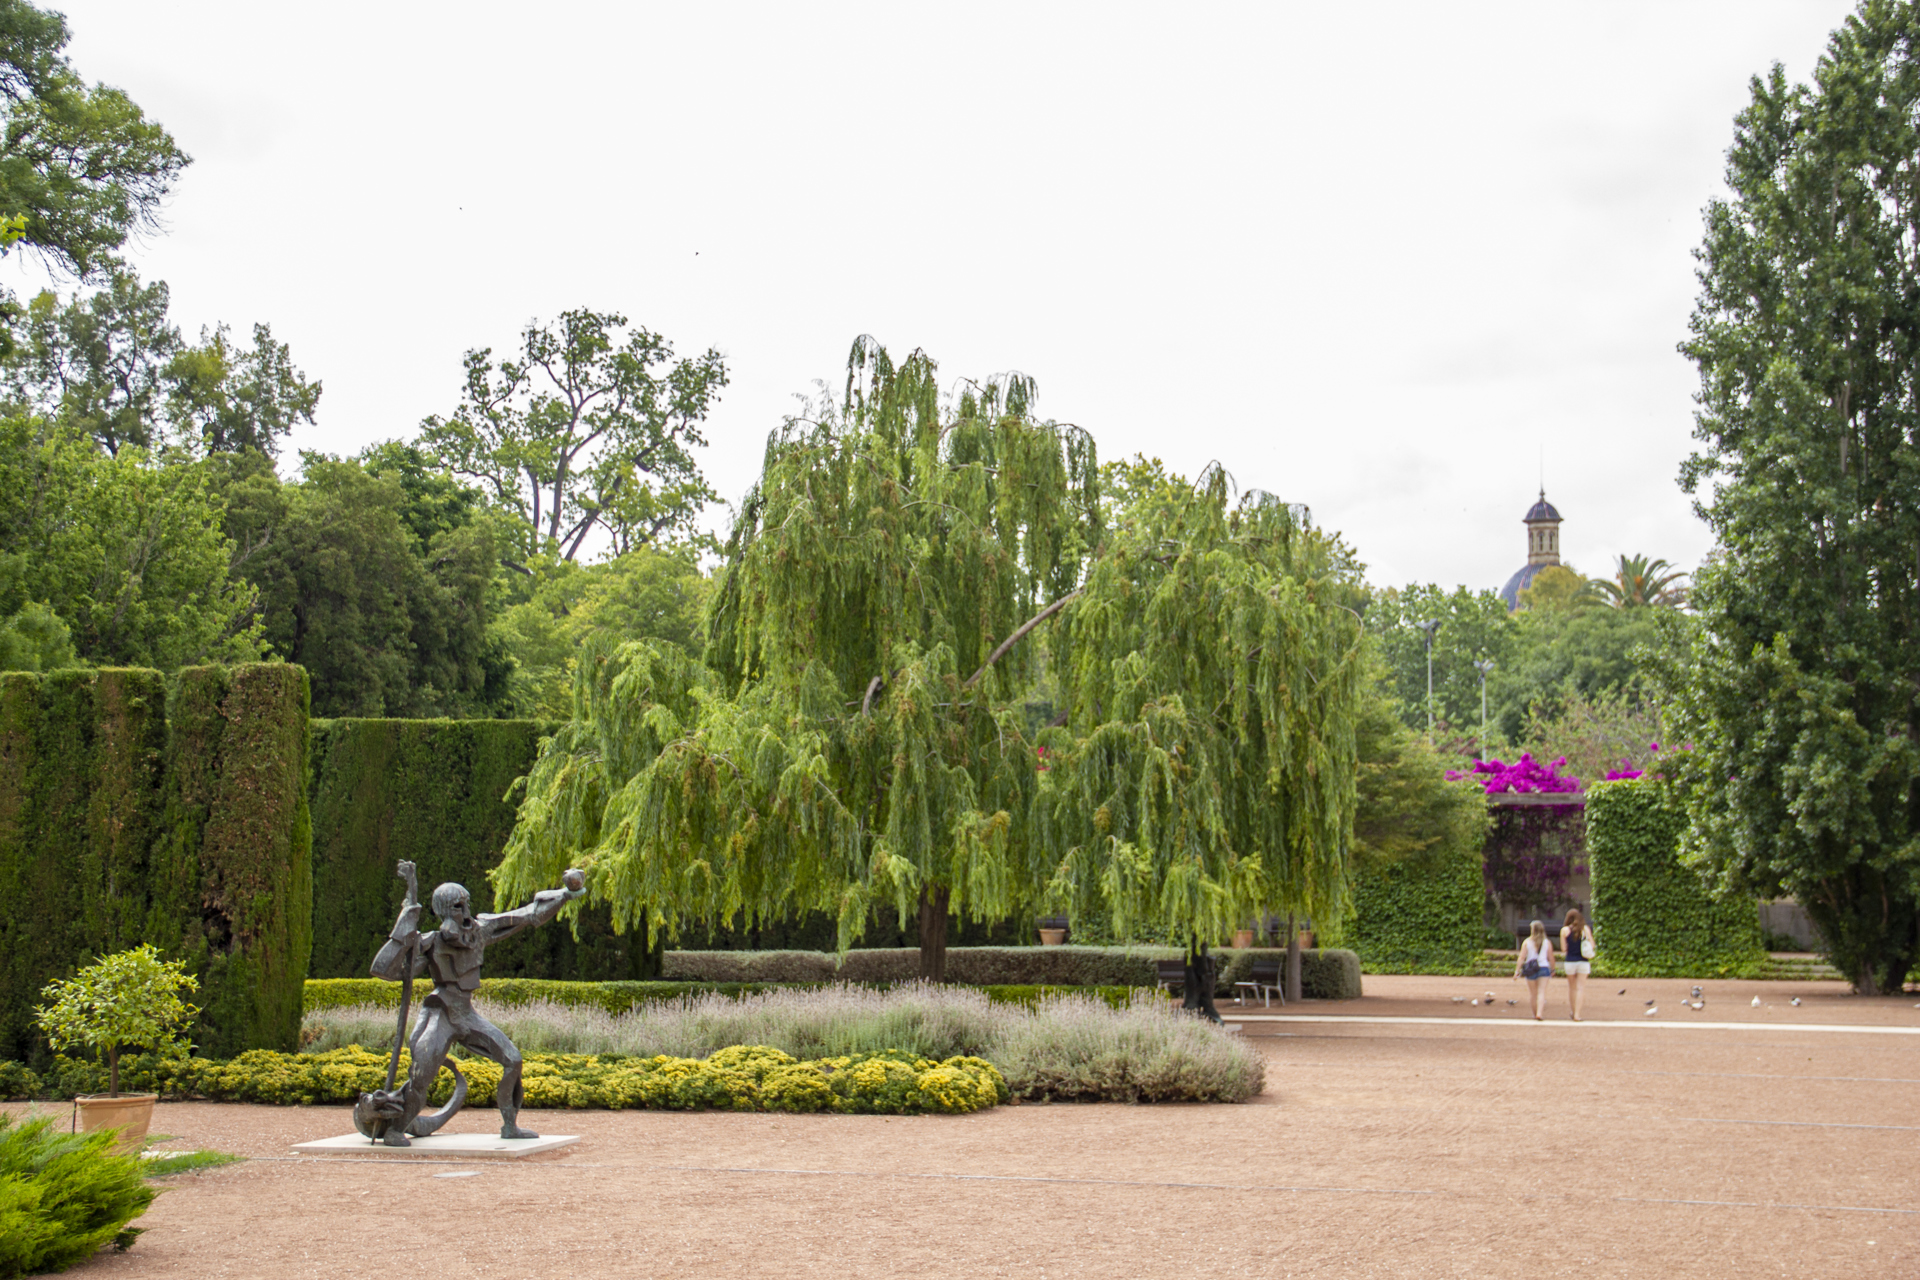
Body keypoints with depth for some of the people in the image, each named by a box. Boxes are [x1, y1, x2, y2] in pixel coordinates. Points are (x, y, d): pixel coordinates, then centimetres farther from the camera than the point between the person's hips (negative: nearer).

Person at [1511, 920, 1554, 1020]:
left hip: (1530, 970, 0)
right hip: (1544, 968, 0)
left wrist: (1517, 971, -6)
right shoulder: (1547, 943, 0)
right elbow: (1551, 958, 3)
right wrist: (1552, 970, 18)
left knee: (1532, 993, 14)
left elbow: (1522, 957, -7)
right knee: (1542, 992, -3)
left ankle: (1535, 1014, 25)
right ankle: (1540, 1014, -18)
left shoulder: (1527, 942, -2)